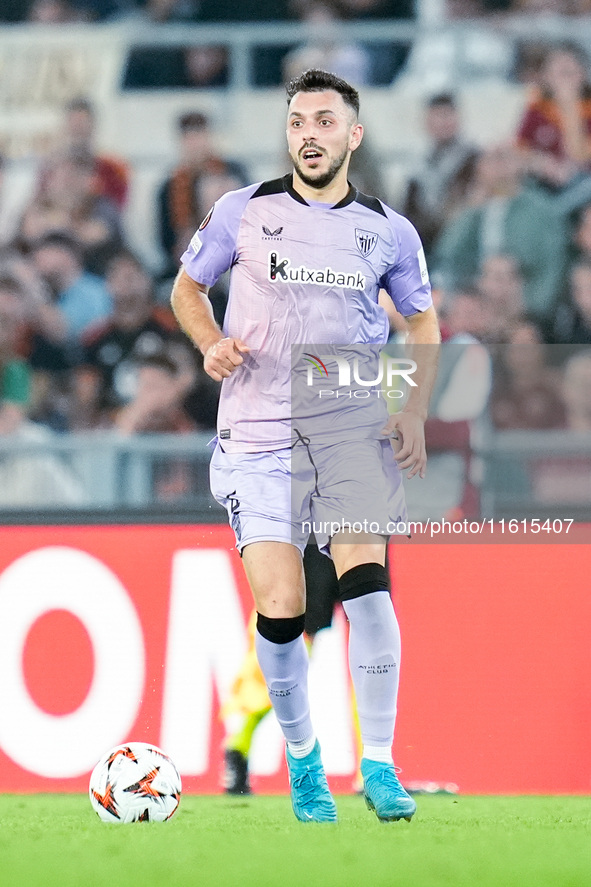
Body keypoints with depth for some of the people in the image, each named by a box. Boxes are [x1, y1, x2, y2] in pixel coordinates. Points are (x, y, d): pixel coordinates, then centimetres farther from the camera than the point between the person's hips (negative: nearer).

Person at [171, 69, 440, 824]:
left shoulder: (388, 232, 6)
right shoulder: (242, 212, 3)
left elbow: (423, 321, 19)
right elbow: (187, 288, 16)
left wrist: (415, 411, 4)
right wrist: (211, 343, -4)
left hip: (354, 428, 0)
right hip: (258, 435, 0)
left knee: (365, 579, -19)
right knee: (280, 609, -9)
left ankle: (378, 765, -11)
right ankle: (302, 760, 14)